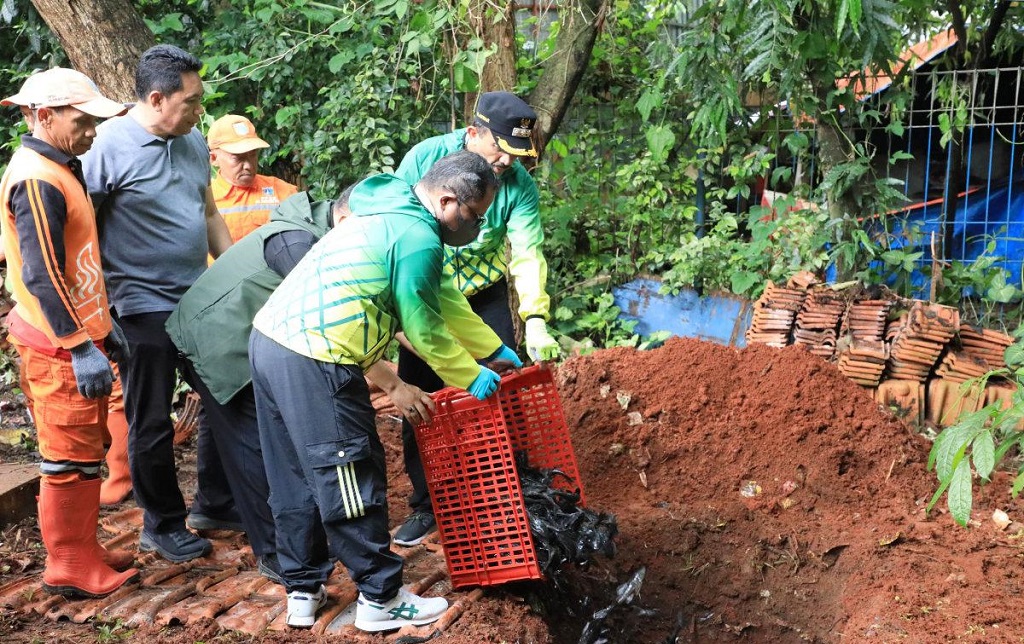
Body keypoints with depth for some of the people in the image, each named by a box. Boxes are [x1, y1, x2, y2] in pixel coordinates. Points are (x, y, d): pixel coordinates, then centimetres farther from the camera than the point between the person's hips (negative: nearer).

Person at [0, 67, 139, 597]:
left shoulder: (58, 171, 14)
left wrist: (103, 326, 21)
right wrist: (82, 348, -23)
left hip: (78, 336, 10)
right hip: (61, 350, -10)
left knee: (84, 452, 17)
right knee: (71, 458, -1)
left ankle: (83, 550, 28)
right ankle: (72, 570, 11)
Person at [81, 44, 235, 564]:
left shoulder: (194, 142, 6)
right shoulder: (109, 146, -16)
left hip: (200, 299, 7)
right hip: (144, 306, -7)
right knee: (152, 422, 6)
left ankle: (215, 503, 31)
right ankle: (162, 525, 24)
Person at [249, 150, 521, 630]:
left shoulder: (394, 213, 19)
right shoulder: (418, 238, -13)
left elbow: (443, 299, 26)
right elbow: (423, 328, -7)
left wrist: (495, 348, 32)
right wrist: (471, 377, 7)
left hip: (269, 340, 10)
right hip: (312, 362, -10)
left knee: (296, 479, 18)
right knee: (351, 480, 2)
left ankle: (303, 592, 30)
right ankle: (380, 599, 14)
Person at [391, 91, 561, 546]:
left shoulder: (520, 184, -15)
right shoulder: (426, 158, -18)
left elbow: (527, 253, -21)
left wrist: (535, 319, -35)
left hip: (484, 293, 1)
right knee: (421, 400, 2)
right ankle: (426, 504, 16)